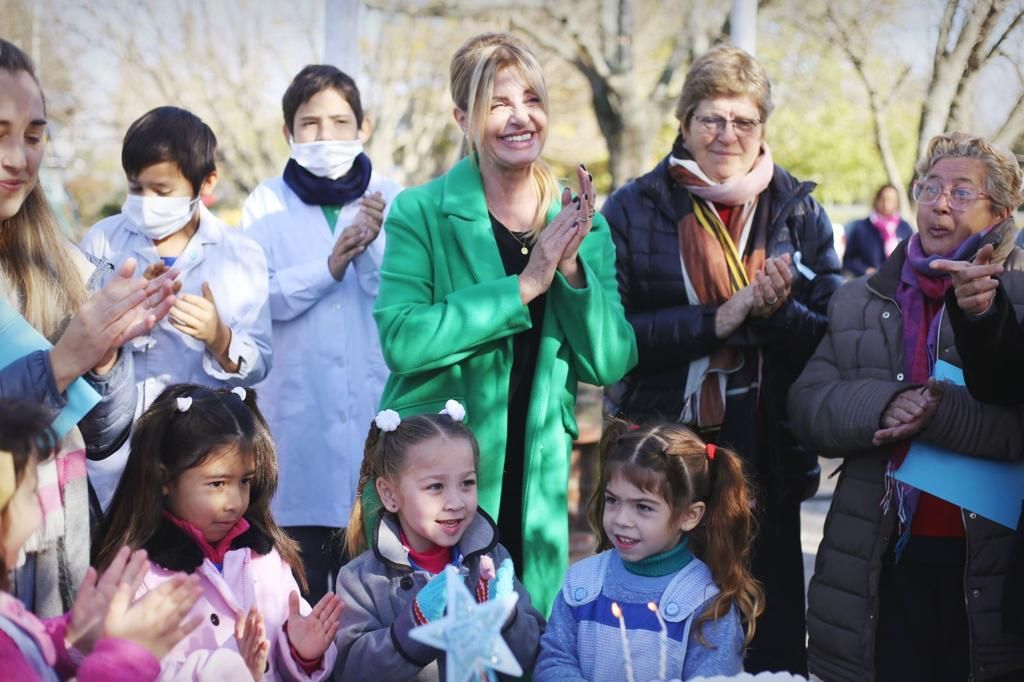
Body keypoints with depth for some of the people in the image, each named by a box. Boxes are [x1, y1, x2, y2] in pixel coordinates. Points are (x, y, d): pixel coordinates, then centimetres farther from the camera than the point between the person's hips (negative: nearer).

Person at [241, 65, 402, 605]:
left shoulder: (391, 201, 8)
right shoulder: (267, 205, 7)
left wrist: (373, 246, -15)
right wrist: (328, 268, -16)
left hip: (375, 406, 1)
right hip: (297, 412, 0)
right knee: (299, 583, 0)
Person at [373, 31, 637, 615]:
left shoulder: (583, 225, 7)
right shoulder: (421, 214, -4)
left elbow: (611, 364, 2)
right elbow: (400, 337, -17)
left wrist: (571, 268, -13)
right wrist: (523, 286, -19)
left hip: (536, 492, 3)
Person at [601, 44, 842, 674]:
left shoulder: (800, 212, 6)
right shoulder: (633, 209, 2)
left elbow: (834, 338, 2)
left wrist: (777, 311, -18)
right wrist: (717, 321, -18)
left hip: (767, 457, 1)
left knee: (771, 633, 6)